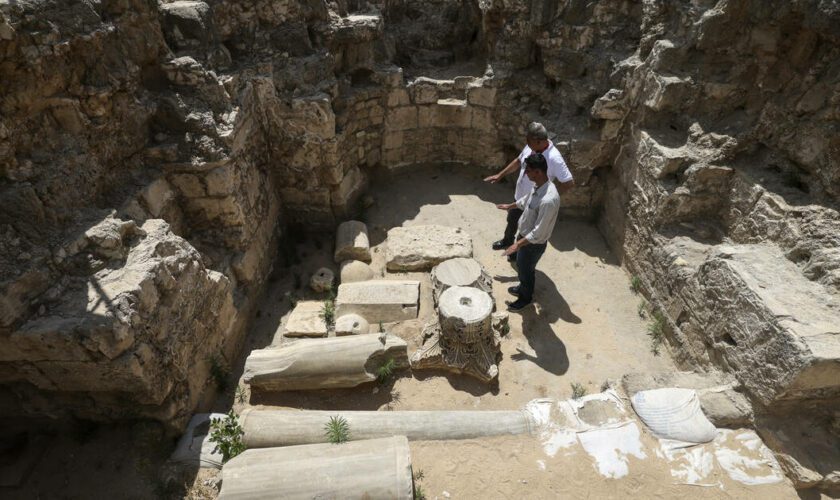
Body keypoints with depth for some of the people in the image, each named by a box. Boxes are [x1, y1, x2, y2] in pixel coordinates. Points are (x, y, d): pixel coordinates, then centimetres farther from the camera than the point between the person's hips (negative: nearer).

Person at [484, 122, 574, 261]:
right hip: (520, 196, 7)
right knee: (511, 220, 29)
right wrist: (500, 175, 6)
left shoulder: (554, 159, -34)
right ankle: (507, 241, 58)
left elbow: (569, 183, -30)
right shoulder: (531, 146, -12)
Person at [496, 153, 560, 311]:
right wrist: (511, 206, 30)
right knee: (521, 266, 29)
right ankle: (523, 288, 55)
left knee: (525, 270, 16)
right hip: (525, 234, 8)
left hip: (533, 243, -8)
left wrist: (518, 244, -27)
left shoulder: (548, 200, -38)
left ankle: (526, 297, 43)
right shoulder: (538, 185, -9)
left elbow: (539, 232, -32)